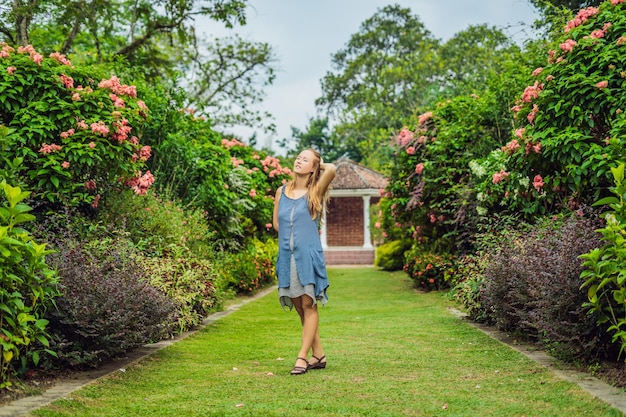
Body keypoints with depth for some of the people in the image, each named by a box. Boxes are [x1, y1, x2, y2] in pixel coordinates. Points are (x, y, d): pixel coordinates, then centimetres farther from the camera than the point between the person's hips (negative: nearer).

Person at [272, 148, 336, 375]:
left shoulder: (315, 191, -1)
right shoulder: (282, 192, 10)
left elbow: (332, 169, -18)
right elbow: (276, 224, 16)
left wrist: (321, 165, 2)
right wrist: (293, 234, 7)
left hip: (308, 255, -4)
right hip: (287, 255, 5)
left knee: (308, 306, -3)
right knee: (299, 307, 8)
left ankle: (302, 357, 0)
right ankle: (318, 355, 18)